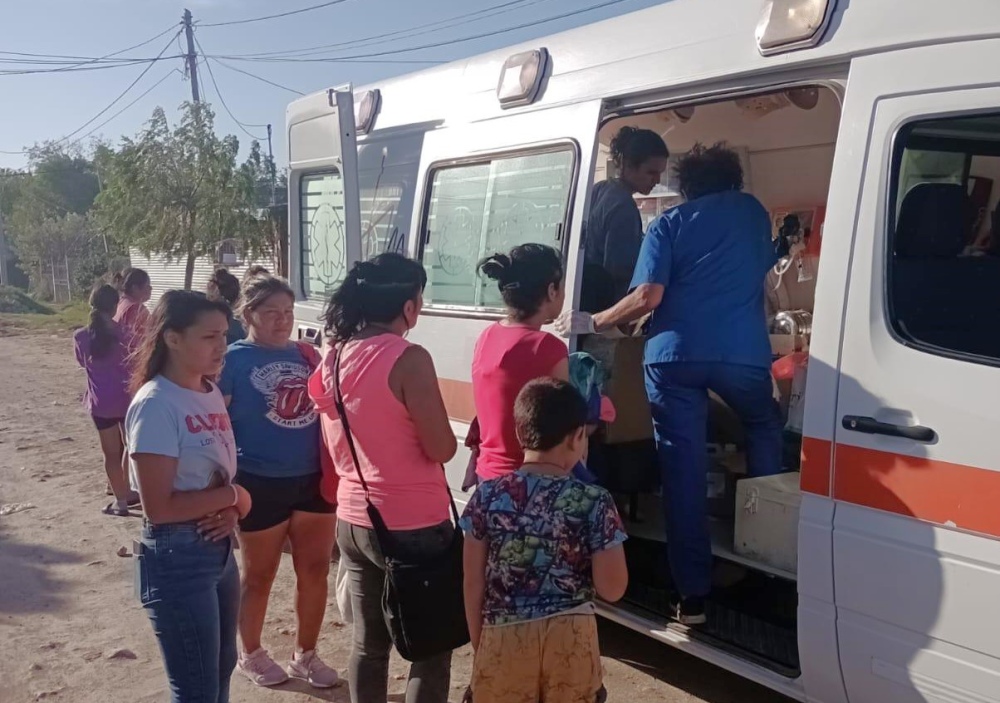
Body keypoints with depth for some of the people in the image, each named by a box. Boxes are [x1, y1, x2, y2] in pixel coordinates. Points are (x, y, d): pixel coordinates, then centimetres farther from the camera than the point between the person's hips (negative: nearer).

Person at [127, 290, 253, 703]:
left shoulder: (211, 393, 5)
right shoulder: (156, 405, -19)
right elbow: (158, 507, -23)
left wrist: (230, 509, -8)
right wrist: (233, 496, -13)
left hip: (220, 549, 8)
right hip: (177, 557, -8)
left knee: (222, 669, 24)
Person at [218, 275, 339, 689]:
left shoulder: (306, 355, 6)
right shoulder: (234, 360, -8)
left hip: (314, 479, 5)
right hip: (261, 484, -5)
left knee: (315, 571, 12)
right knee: (259, 575, 13)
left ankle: (305, 654, 32)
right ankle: (250, 655, 35)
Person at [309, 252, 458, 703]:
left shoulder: (335, 358, 4)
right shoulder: (408, 359, -20)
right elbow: (442, 449, -17)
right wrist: (432, 425, 3)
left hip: (352, 521, 7)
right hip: (413, 526, -7)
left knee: (368, 641, 19)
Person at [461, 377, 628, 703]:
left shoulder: (487, 496, -6)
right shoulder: (594, 502, -11)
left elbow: (473, 583, -2)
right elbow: (612, 588, -8)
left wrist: (478, 643, 11)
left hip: (504, 638, 1)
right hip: (570, 640, -1)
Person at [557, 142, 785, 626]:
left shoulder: (669, 224, 10)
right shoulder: (754, 212, 21)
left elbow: (648, 297, -4)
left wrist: (591, 323, 6)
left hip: (674, 355, -1)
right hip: (742, 352, 2)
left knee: (683, 468, 2)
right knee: (763, 429, 28)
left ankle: (693, 595, 5)